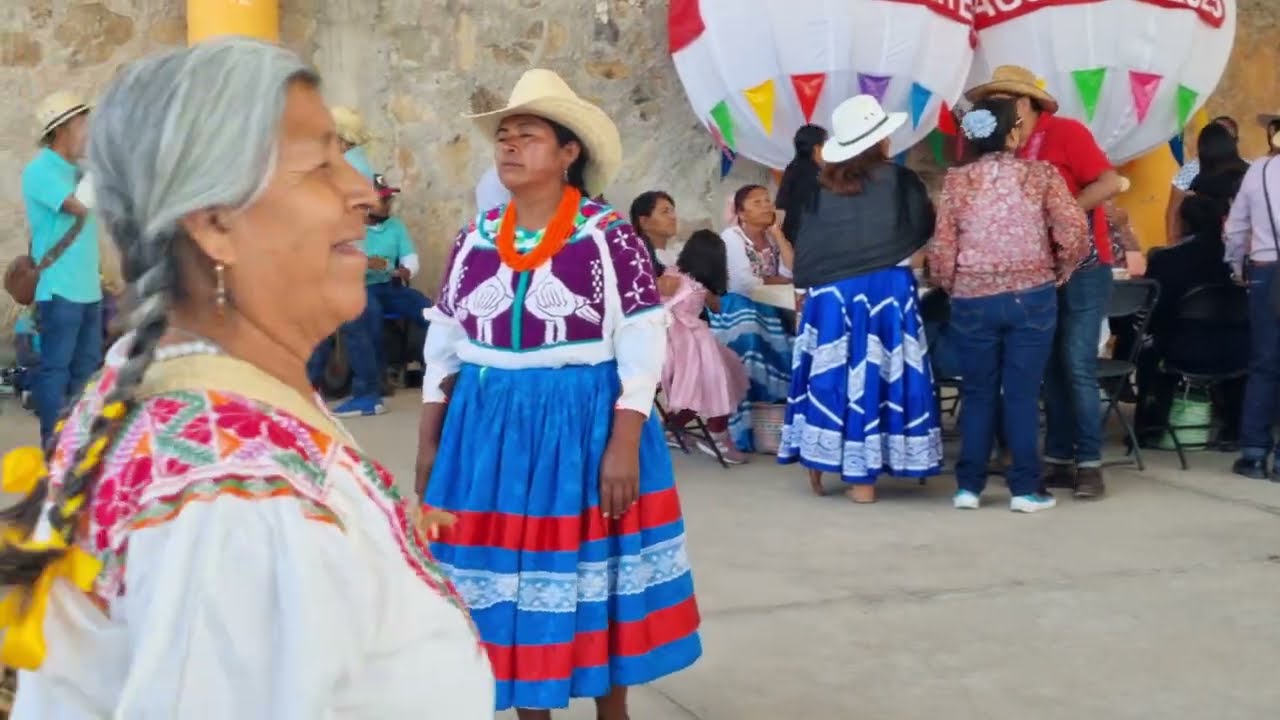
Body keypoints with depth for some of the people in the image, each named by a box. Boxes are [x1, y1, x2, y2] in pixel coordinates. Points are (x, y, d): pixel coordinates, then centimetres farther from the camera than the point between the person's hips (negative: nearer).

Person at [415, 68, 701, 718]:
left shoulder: (610, 238, -8)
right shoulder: (474, 239, 6)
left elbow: (642, 350, -10)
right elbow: (442, 349, 11)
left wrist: (623, 447, -17)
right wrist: (429, 443, 8)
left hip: (585, 425, -4)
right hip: (489, 429, 4)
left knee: (593, 582, 6)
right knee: (508, 585, 9)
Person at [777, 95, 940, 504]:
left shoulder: (822, 187, 3)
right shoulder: (900, 181, -4)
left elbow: (805, 249, 5)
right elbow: (926, 231, 4)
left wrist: (807, 287, 13)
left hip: (830, 293, 3)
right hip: (886, 291, -3)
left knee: (830, 374, 9)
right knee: (873, 375, 0)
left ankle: (817, 465, 15)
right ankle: (861, 477, 1)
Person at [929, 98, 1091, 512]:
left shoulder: (956, 181, -1)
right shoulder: (1041, 174, -3)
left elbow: (942, 251, -3)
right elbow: (1074, 235, -8)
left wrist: (953, 288, 14)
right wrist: (1059, 274, 9)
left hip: (973, 300, 1)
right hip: (1031, 297, -1)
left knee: (977, 394, 10)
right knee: (1023, 393, 4)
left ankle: (969, 486, 11)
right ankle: (1025, 489, 6)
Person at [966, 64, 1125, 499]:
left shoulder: (1066, 133, -8)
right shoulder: (1010, 153, 9)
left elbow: (1111, 183, -16)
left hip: (1082, 269, -6)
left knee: (1078, 368, -8)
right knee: (1051, 370, 8)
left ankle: (1089, 465, -2)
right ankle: (1059, 461, 14)